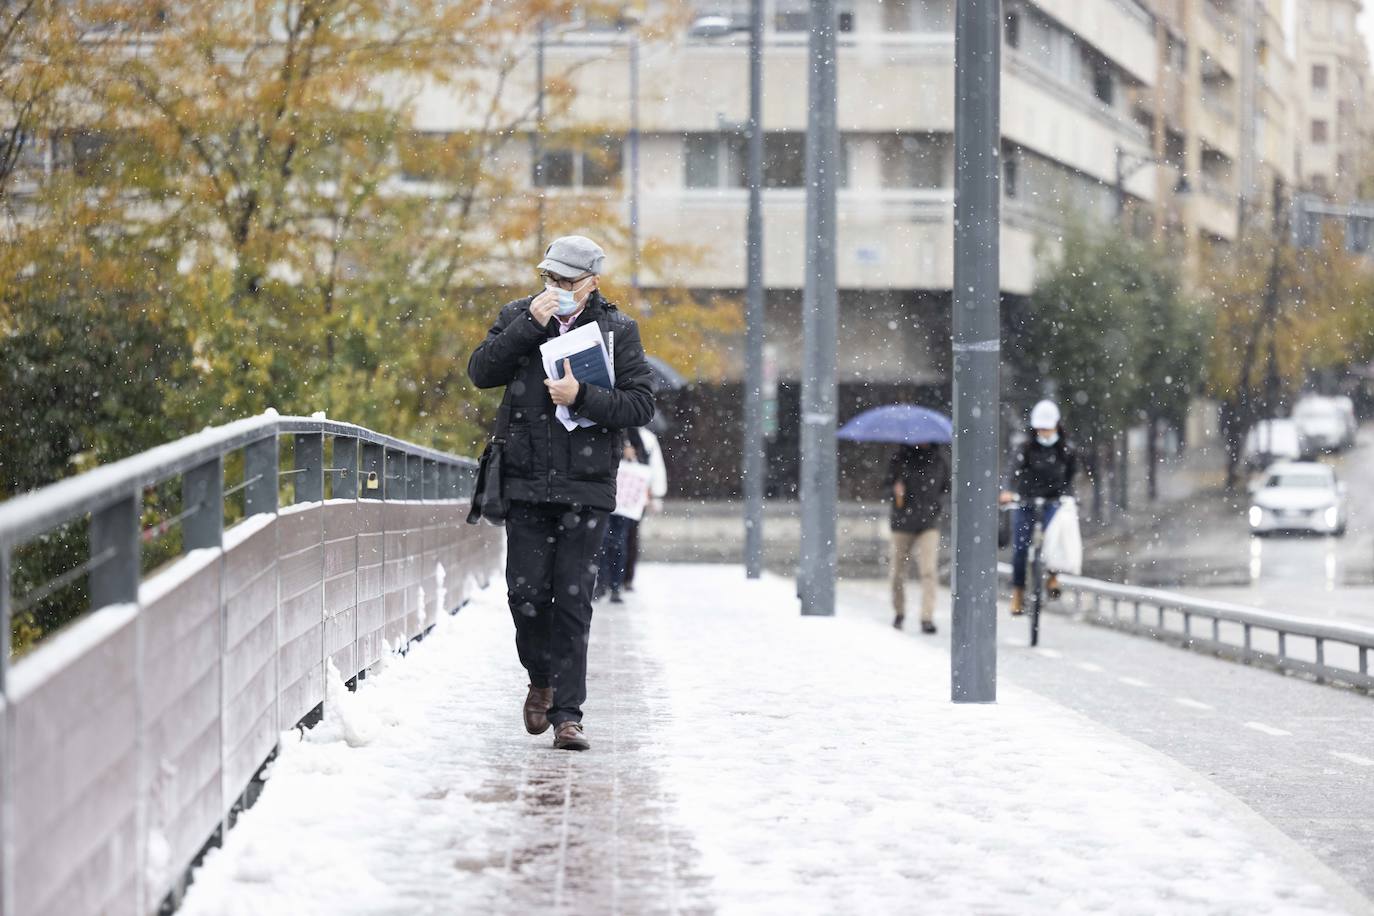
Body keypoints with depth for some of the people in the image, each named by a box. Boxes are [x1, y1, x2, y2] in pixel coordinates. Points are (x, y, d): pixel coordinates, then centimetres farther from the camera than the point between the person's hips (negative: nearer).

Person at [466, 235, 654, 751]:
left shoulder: (617, 331, 3)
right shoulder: (518, 317, 7)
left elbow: (641, 404, -2)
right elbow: (480, 372, -6)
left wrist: (581, 397, -15)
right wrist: (530, 324, -14)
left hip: (586, 488, -1)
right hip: (527, 485, 1)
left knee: (573, 601, -2)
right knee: (526, 593, -3)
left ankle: (567, 713, 4)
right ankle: (541, 679, 25)